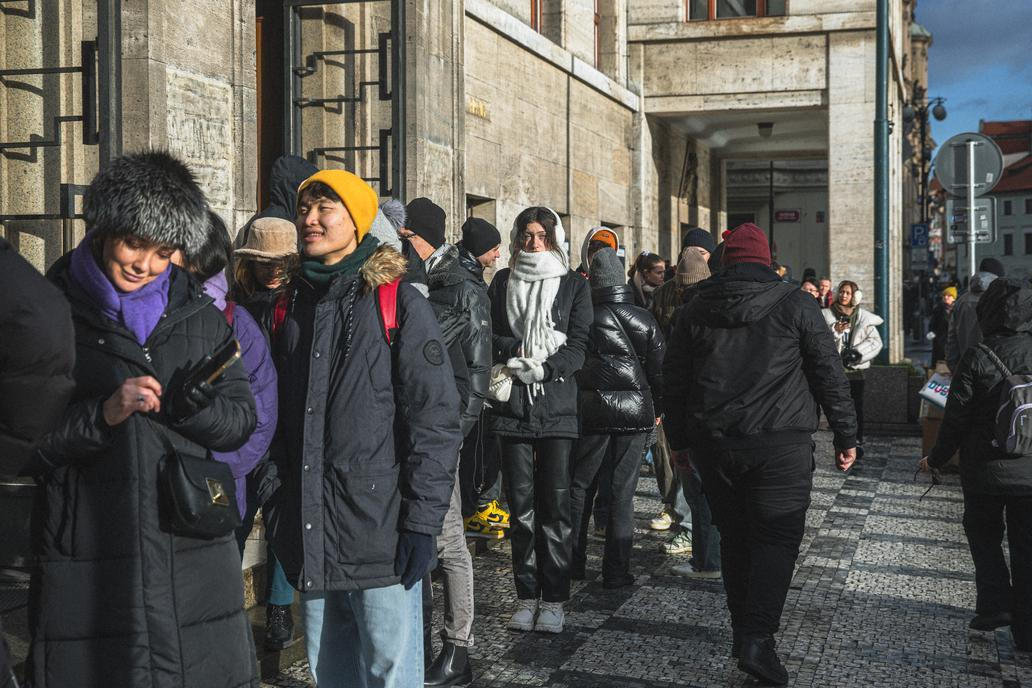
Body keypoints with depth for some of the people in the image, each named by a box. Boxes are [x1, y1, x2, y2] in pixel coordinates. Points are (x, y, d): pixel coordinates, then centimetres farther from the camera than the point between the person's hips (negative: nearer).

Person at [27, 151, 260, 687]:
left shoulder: (200, 316, 11)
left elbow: (241, 421, 9)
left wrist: (188, 401, -10)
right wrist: (103, 415, -16)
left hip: (194, 555, 3)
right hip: (86, 558, -3)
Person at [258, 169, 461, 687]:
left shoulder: (399, 304, -5)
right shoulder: (293, 306, 12)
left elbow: (435, 420, -10)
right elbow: (278, 417, 17)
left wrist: (422, 521, -14)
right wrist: (273, 502, 9)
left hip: (380, 530, -5)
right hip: (310, 536, 6)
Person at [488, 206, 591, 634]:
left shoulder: (574, 286, 8)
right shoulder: (503, 282, 14)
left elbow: (579, 345, -1)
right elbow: (488, 335, 7)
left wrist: (544, 367, -14)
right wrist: (517, 350, -11)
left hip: (558, 404, -2)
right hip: (513, 405, 2)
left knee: (555, 503, -2)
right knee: (521, 503, 3)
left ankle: (554, 599, 4)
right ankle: (526, 597, 11)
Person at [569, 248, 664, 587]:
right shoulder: (644, 320, 0)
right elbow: (660, 369, 4)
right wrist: (657, 409, 16)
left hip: (593, 410, -1)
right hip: (635, 412, 1)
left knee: (577, 486, 13)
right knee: (622, 492, 6)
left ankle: (573, 562, 16)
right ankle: (616, 570, 6)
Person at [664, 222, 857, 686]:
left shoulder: (696, 309, 8)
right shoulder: (794, 304, -1)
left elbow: (673, 380, 12)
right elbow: (829, 374, -1)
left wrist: (678, 439, 21)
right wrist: (845, 436, 6)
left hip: (712, 444, 4)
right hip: (780, 446, -3)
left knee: (734, 537, 15)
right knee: (777, 539, 0)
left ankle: (742, 631, 22)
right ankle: (757, 639, -11)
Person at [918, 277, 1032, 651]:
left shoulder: (977, 358, -15)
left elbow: (956, 419, -11)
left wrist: (936, 458, 3)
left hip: (985, 471, -2)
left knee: (984, 537, 19)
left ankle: (995, 604, 10)